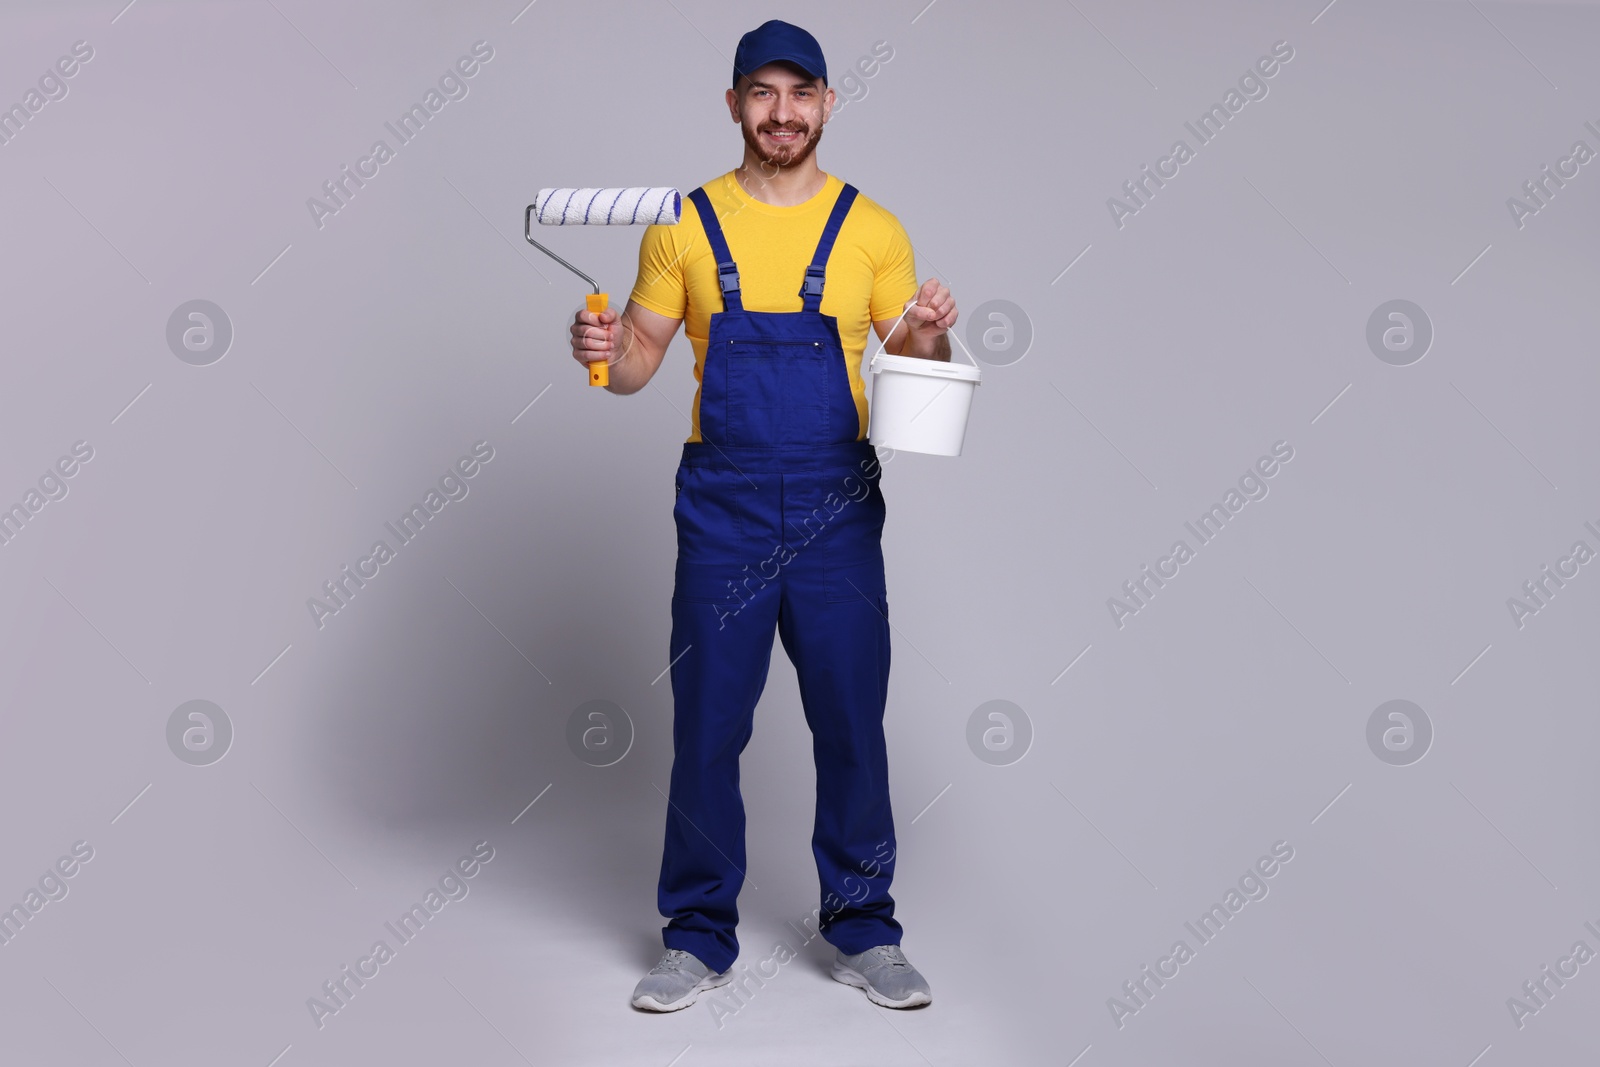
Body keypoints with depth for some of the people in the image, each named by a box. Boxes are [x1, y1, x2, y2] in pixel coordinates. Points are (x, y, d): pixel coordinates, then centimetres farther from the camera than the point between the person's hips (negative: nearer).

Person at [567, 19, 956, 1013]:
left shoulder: (872, 230, 5)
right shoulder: (685, 225, 5)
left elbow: (913, 370, 8)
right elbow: (641, 361, 7)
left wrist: (929, 335, -14)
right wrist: (604, 348, -14)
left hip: (836, 508, 0)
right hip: (722, 506, 0)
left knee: (853, 724, 5)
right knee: (707, 726, 5)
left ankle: (865, 932, 21)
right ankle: (701, 938, 20)